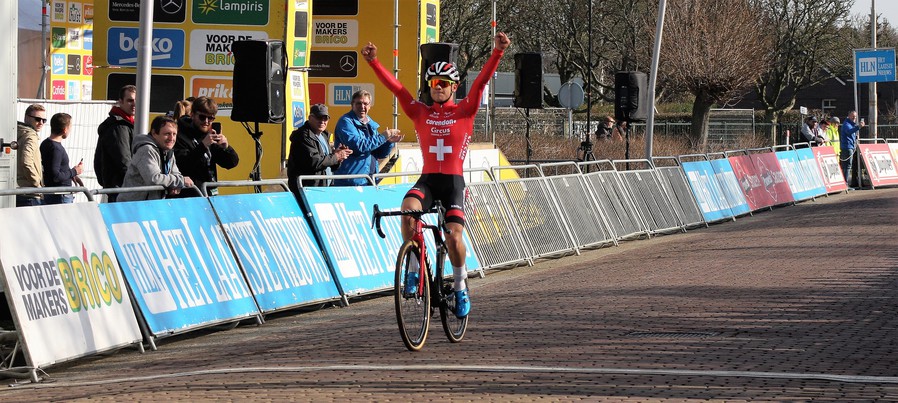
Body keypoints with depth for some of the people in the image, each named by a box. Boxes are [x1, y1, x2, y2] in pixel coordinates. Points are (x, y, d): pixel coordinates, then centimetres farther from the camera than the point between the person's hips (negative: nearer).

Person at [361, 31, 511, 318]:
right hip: (427, 179, 1)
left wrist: (497, 52, -19)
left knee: (453, 236, -15)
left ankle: (460, 289, 11)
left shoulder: (464, 111, 5)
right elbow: (395, 87, 2)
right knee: (408, 209, -30)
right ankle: (414, 269, -14)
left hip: (454, 182, -1)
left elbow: (481, 81, -7)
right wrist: (373, 62, -8)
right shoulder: (420, 113, 9)